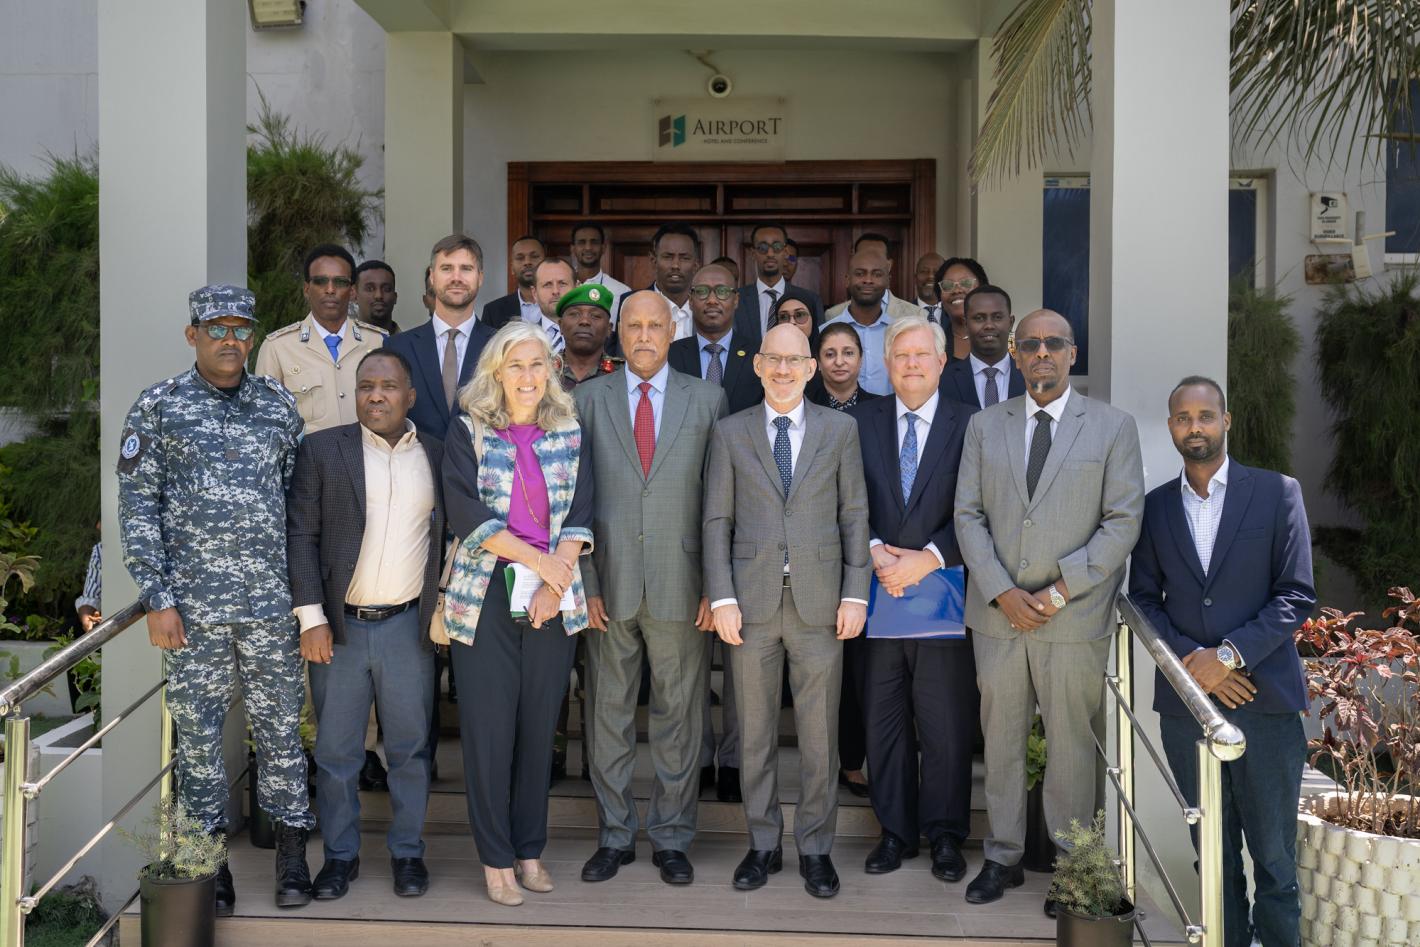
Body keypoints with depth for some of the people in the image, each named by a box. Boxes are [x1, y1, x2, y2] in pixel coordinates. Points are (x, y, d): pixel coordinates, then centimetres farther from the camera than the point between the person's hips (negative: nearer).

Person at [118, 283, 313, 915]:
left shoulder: (280, 406, 7)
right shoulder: (158, 408, 1)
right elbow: (137, 507, -1)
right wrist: (156, 598, -7)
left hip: (272, 601, 2)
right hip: (193, 602, -1)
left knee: (280, 726, 8)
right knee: (198, 731, 7)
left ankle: (291, 851, 21)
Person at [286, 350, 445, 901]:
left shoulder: (437, 456, 4)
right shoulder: (322, 450, -1)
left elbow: (451, 537, 9)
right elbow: (300, 534, -2)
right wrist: (311, 618, -7)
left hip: (409, 627, 1)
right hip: (338, 627, -1)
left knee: (410, 748, 10)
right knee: (335, 751, 8)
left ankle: (408, 851, 24)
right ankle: (340, 855, 23)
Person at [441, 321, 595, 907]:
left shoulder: (570, 432, 9)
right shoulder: (468, 432, 1)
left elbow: (580, 514, 3)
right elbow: (465, 513, -9)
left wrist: (557, 580, -11)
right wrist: (538, 559, -14)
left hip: (554, 600, 2)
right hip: (486, 596, -2)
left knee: (539, 727, 8)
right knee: (487, 729, 0)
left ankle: (530, 849, 21)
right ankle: (496, 858, 13)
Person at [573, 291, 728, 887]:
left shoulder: (706, 400, 5)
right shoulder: (589, 399, 5)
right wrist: (584, 582, -3)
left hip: (680, 586, 0)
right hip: (609, 585, 1)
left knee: (679, 714, 7)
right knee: (608, 714, 8)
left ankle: (672, 837, 20)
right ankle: (614, 836, 22)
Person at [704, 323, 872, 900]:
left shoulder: (840, 430, 6)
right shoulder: (730, 433, 5)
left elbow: (854, 515, 5)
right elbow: (717, 521, 3)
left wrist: (856, 594, -2)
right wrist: (722, 597, -5)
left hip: (819, 601, 0)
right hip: (752, 599, 0)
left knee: (820, 733, 5)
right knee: (755, 731, 9)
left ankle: (815, 848, 19)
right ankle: (763, 844, 22)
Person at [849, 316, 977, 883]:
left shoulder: (969, 425, 2)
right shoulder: (861, 423, 9)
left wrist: (927, 559, -14)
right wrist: (876, 554, -12)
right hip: (879, 591, 2)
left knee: (947, 725, 3)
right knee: (883, 721, 8)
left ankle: (944, 835, 19)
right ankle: (895, 830, 22)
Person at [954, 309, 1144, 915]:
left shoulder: (1113, 427, 1)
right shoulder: (984, 426, 9)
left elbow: (1122, 521, -4)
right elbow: (969, 516, 4)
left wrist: (1060, 591, -12)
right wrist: (1001, 592, -9)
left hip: (1074, 619, -2)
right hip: (997, 614, 2)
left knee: (1072, 745, 5)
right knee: (1001, 739, 10)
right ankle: (1003, 857, 23)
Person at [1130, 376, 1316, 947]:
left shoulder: (1278, 493, 0)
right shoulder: (1155, 506, 9)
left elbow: (1296, 596, -4)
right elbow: (1144, 598, 8)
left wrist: (1228, 654, -14)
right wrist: (1192, 659, -8)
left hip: (1265, 700, -2)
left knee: (1273, 853, 4)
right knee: (1214, 852, 10)